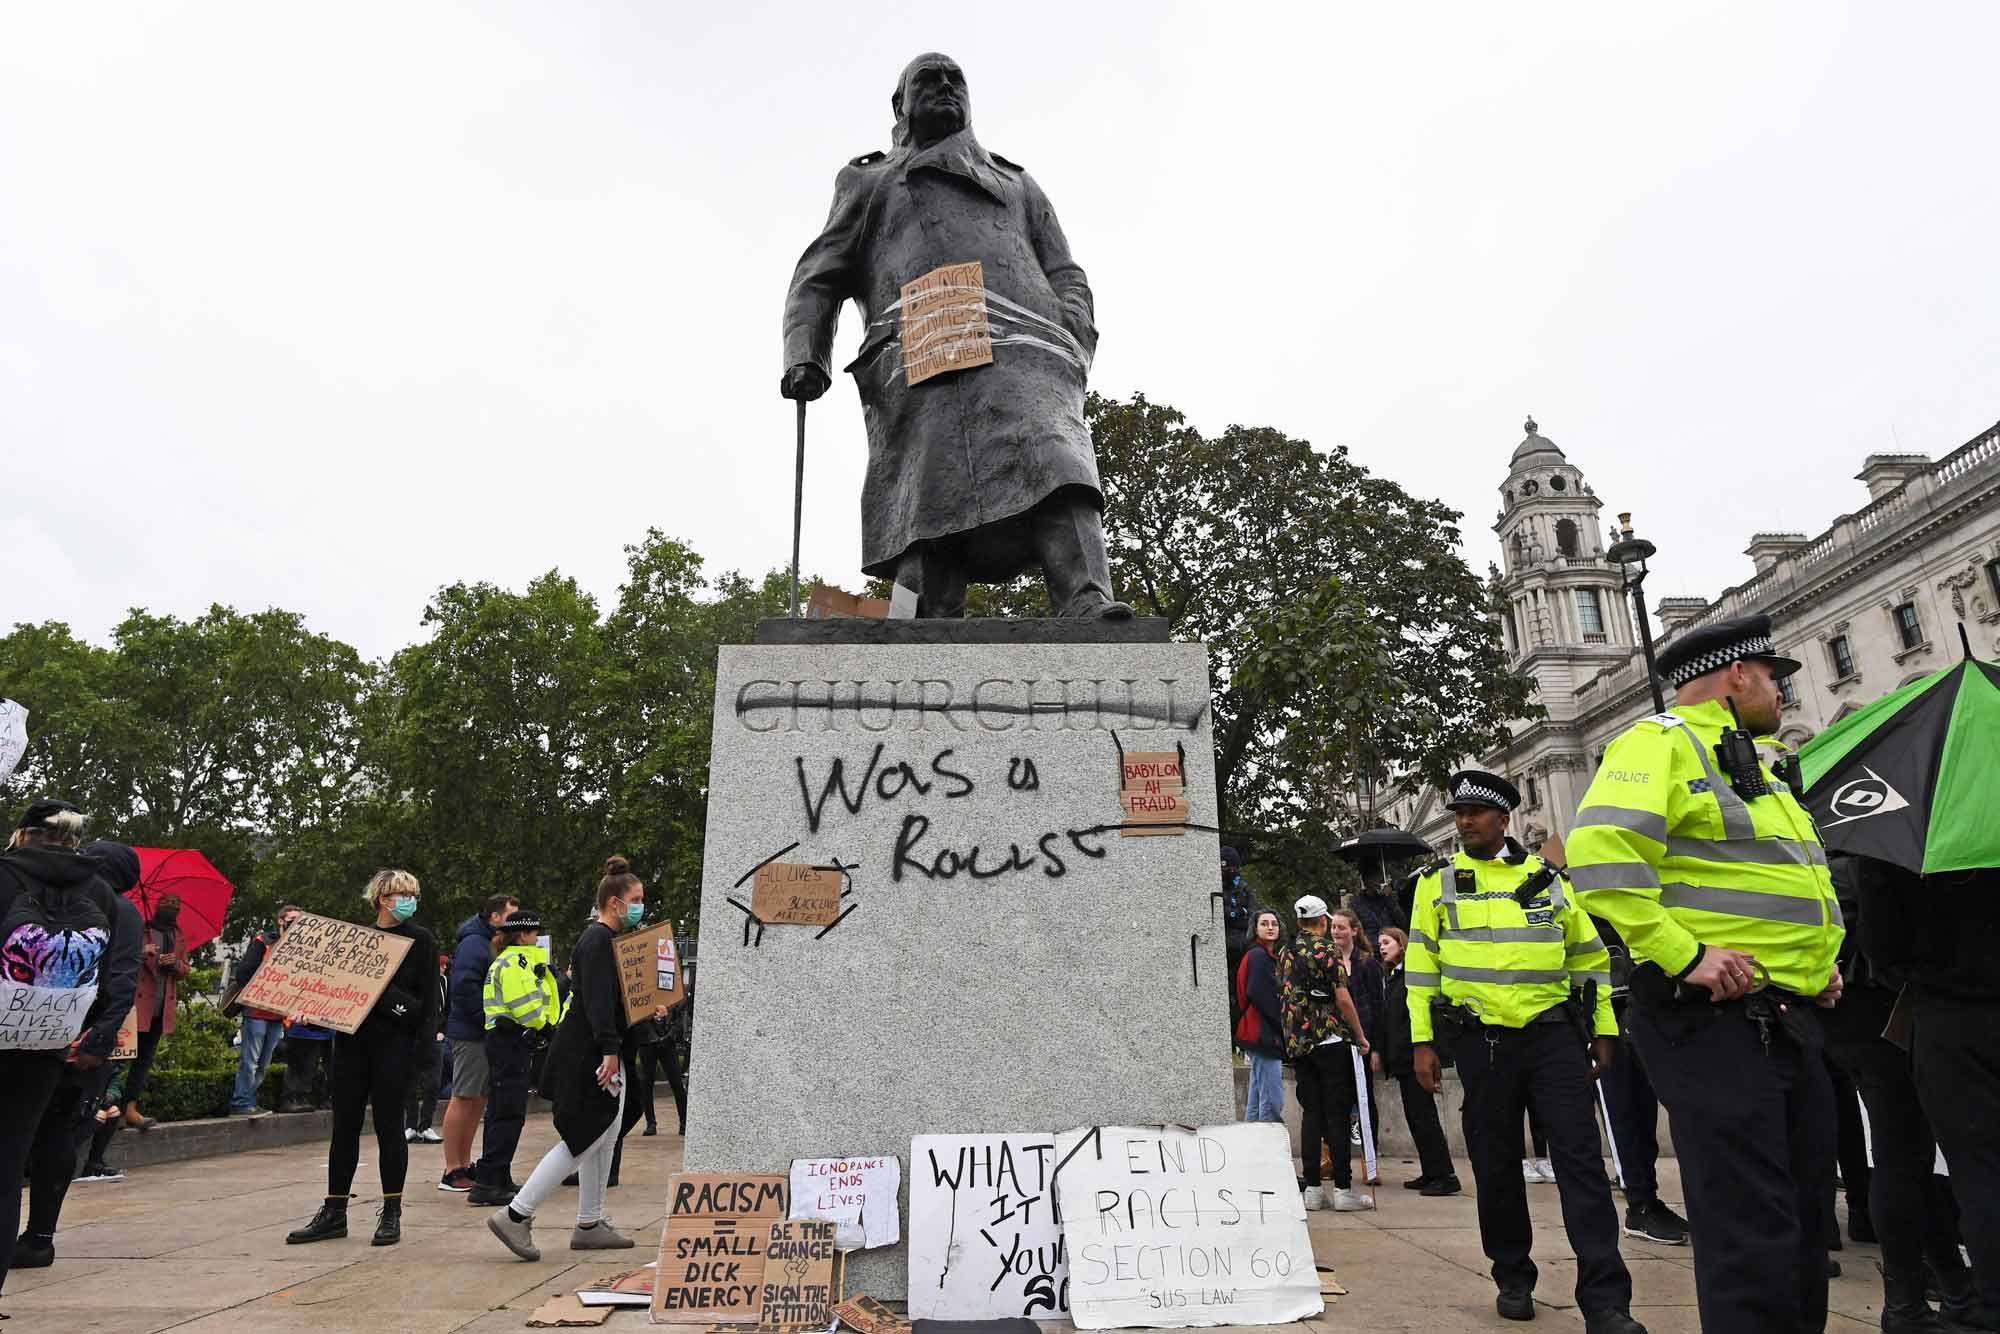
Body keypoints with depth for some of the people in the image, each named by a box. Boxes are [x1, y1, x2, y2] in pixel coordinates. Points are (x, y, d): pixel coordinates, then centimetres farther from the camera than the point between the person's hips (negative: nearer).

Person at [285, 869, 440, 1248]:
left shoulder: (421, 940, 0)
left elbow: (428, 1001, -4)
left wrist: (419, 1053, -12)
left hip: (393, 1046, -4)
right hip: (351, 1041, 4)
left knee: (389, 1126, 1)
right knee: (344, 1127, 9)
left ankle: (392, 1214, 12)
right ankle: (334, 1213, 20)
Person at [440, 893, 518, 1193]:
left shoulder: (496, 944, 19)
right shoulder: (474, 944, -13)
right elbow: (464, 987, -23)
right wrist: (488, 1019, -20)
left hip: (488, 1034, 10)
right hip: (471, 1033, -10)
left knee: (478, 1099, 13)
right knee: (463, 1098, -4)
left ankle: (465, 1165, 21)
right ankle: (452, 1172, 2)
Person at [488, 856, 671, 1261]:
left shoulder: (611, 939, 17)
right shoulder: (597, 940, -15)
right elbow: (597, 1000, -24)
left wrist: (649, 1008, 12)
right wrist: (610, 1050, -27)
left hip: (599, 1052, 11)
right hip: (587, 1056, -11)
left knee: (605, 1135, 13)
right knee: (584, 1139, -7)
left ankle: (589, 1225, 22)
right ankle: (516, 1215, 0)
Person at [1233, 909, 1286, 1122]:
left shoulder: (1269, 957, 20)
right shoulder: (1258, 956, -11)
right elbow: (1258, 995, -20)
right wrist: (1282, 1021, -13)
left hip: (1261, 1034, 10)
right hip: (1264, 1034, -10)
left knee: (1256, 1100, 14)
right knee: (1272, 1101, -10)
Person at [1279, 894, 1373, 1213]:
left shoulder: (1285, 954, 12)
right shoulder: (1326, 949, -8)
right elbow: (1343, 998, -11)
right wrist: (1360, 1036, -2)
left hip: (1297, 1044, 6)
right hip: (1330, 1040, -6)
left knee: (1311, 1113, 8)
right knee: (1337, 1114, -1)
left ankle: (1312, 1189, 9)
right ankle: (1343, 1190, 1)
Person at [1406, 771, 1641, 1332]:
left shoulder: (1548, 877, 8)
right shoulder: (1438, 883, 5)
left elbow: (1589, 955, 13)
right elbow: (1420, 966, 4)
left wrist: (1604, 1029, 9)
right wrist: (1422, 1042, -1)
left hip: (1553, 1032, 0)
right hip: (1482, 1038, 0)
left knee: (1580, 1159, -5)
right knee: (1496, 1164, 8)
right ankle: (1513, 1278, 25)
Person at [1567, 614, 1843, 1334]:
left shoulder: (1756, 765, 22)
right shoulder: (1661, 742, -10)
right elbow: (1600, 853, -26)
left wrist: (1822, 961, 19)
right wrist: (1682, 955, -26)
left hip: (1792, 1017, 10)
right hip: (1714, 1020, -10)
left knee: (1805, 1212, 17)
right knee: (1751, 1226, -8)